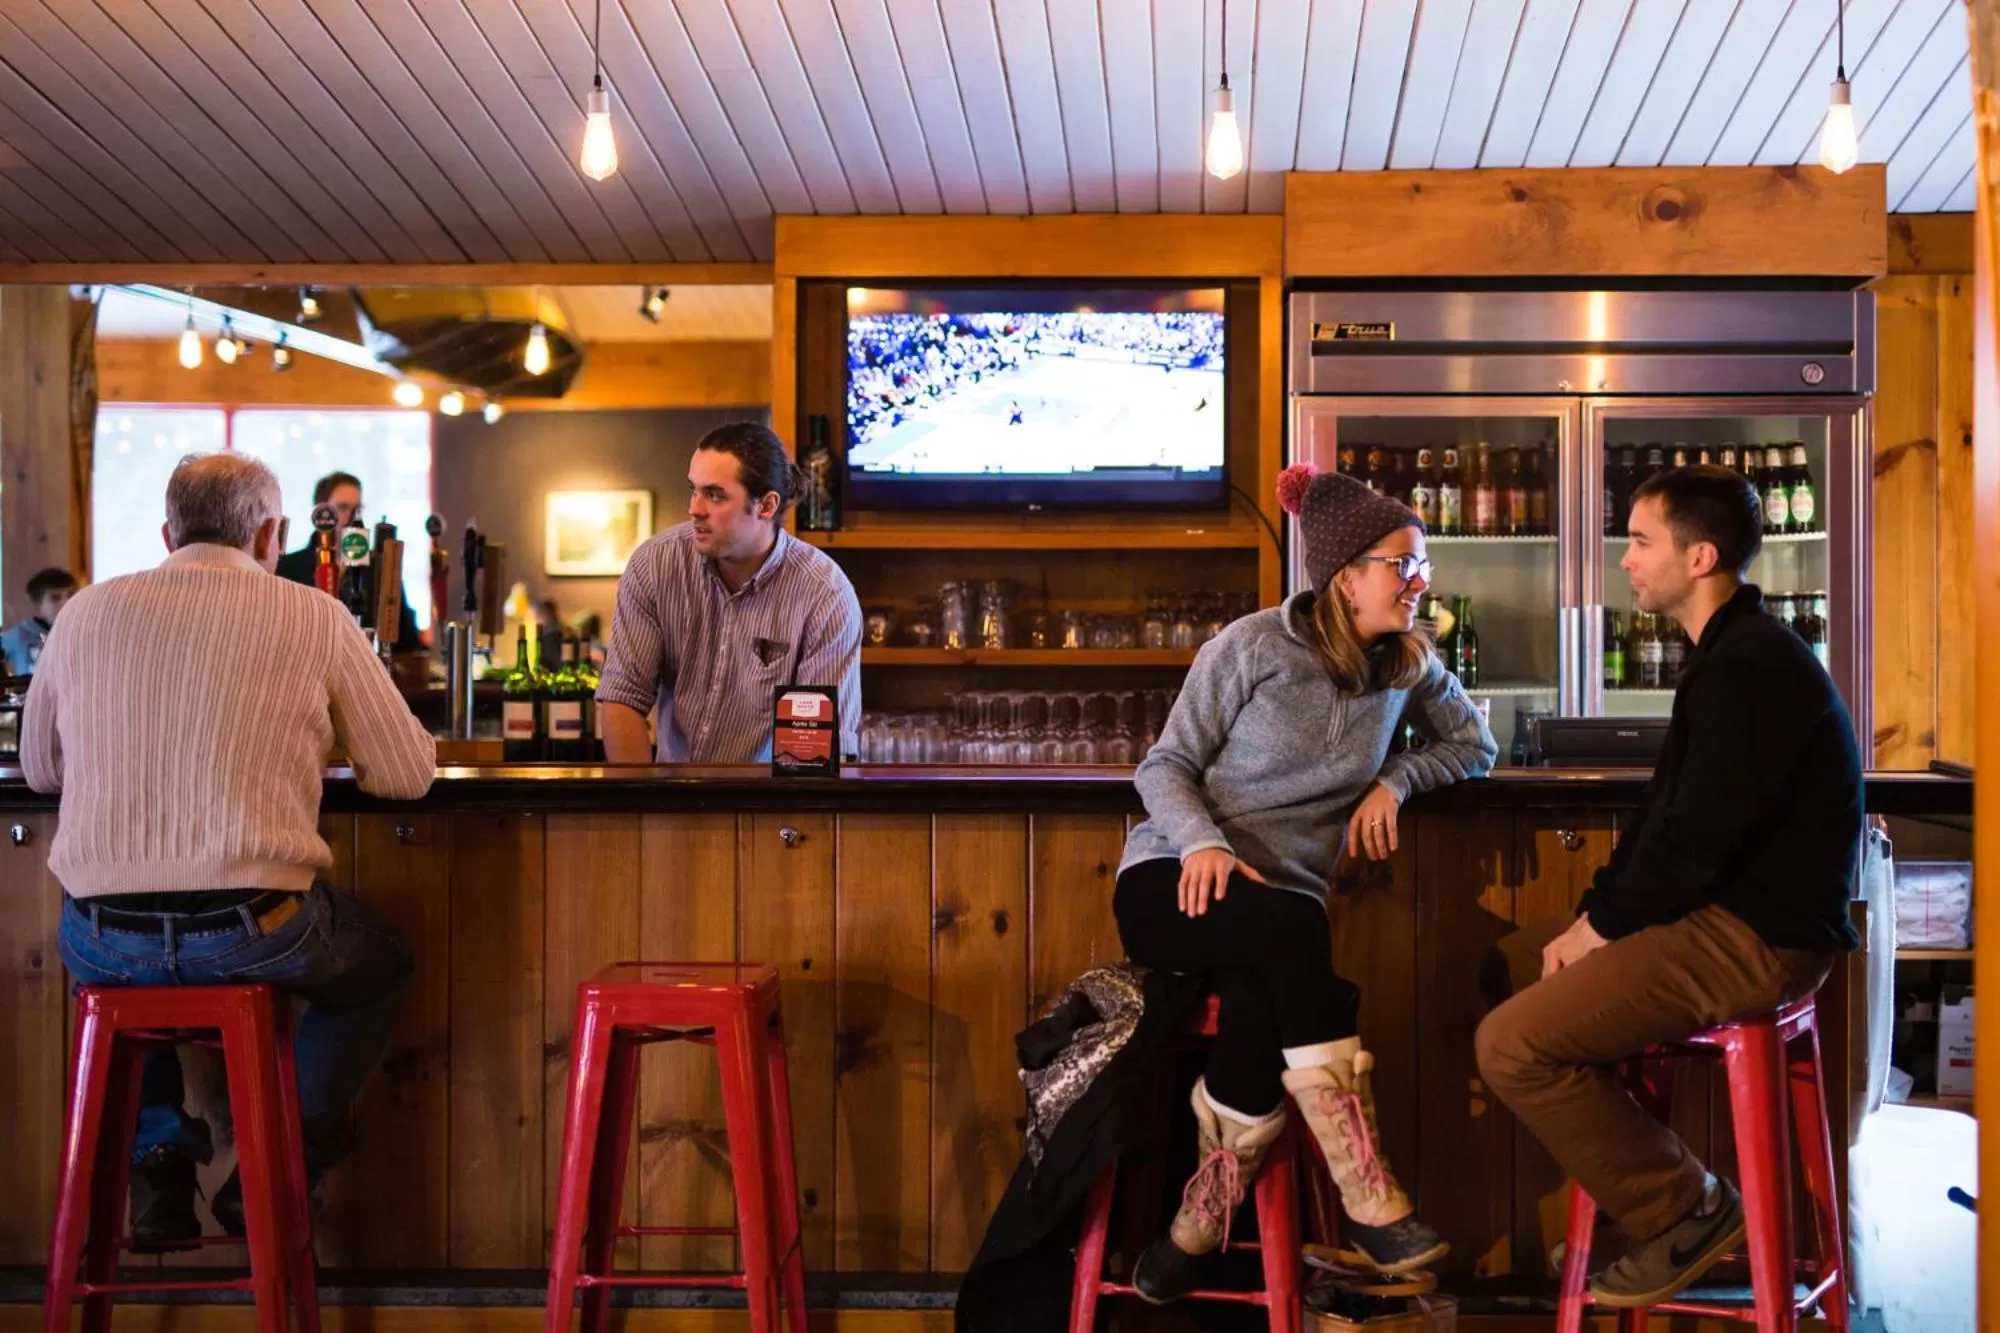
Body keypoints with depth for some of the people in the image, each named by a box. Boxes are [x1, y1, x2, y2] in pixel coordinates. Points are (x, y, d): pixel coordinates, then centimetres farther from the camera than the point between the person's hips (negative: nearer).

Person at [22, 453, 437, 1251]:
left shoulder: (88, 612, 7)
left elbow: (39, 768, 19)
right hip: (250, 936, -3)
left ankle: (156, 1157, 24)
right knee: (378, 963, 28)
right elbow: (409, 775, 3)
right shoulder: (313, 618, -1)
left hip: (100, 942, 3)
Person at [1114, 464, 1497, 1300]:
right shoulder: (1253, 647, -6)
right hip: (1174, 881, -3)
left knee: (1263, 1007, -35)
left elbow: (1474, 744, 20)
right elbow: (1164, 766, -3)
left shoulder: (1407, 664, 8)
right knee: (1288, 924, -38)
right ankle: (1364, 1195, -35)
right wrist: (1202, 841, -23)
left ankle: (1202, 1222, -16)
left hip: (1284, 908, 3)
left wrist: (1395, 779, 0)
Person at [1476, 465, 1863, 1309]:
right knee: (1506, 969, 14)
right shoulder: (1732, 654, 16)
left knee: (1513, 1043, -18)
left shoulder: (1751, 669, -19)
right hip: (1724, 914, 11)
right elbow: (1669, 816, 15)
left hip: (1755, 939, -11)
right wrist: (1595, 914, 5)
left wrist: (1601, 924, -9)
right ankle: (1635, 1181, 16)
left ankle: (1686, 1213, -4)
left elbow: (1697, 839, -23)